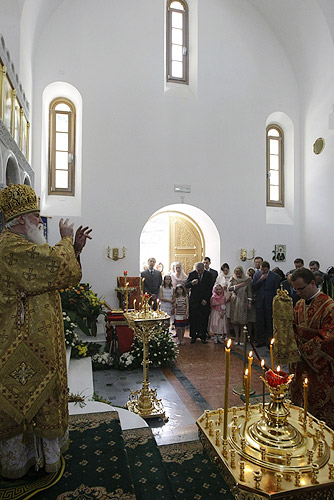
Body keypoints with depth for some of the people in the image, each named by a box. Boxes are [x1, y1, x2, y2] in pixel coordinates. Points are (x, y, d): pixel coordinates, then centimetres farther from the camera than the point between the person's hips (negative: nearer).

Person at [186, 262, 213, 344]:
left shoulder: (208, 274, 1)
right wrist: (191, 283, -22)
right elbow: (186, 285, 0)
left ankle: (203, 337, 12)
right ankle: (193, 336, 14)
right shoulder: (191, 274, 1)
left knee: (204, 320, 1)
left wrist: (206, 299, -6)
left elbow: (209, 288, 1)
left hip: (205, 300, 0)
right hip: (194, 300, 0)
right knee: (193, 319, 2)